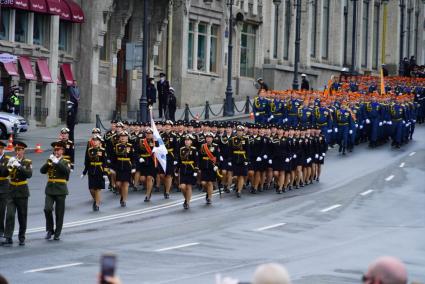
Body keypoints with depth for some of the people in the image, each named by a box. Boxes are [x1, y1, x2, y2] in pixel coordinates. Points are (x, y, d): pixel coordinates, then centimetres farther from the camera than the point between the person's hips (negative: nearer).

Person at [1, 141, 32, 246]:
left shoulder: (27, 162, -1)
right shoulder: (11, 160, 6)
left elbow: (29, 174, -17)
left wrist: (19, 166, -26)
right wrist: (10, 165, -17)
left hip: (22, 192, -1)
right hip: (11, 191, 1)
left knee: (22, 216, 6)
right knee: (9, 215, -10)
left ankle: (22, 238, 18)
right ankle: (8, 238, -12)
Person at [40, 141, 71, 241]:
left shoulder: (65, 162, 2)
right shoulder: (49, 161, 10)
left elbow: (67, 171, -19)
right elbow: (42, 170, -4)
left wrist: (57, 162, -24)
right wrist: (49, 162, -19)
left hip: (60, 190, -2)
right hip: (50, 189, 2)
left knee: (59, 213, 2)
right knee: (47, 209, -13)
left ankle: (57, 233, 11)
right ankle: (50, 230, 3)